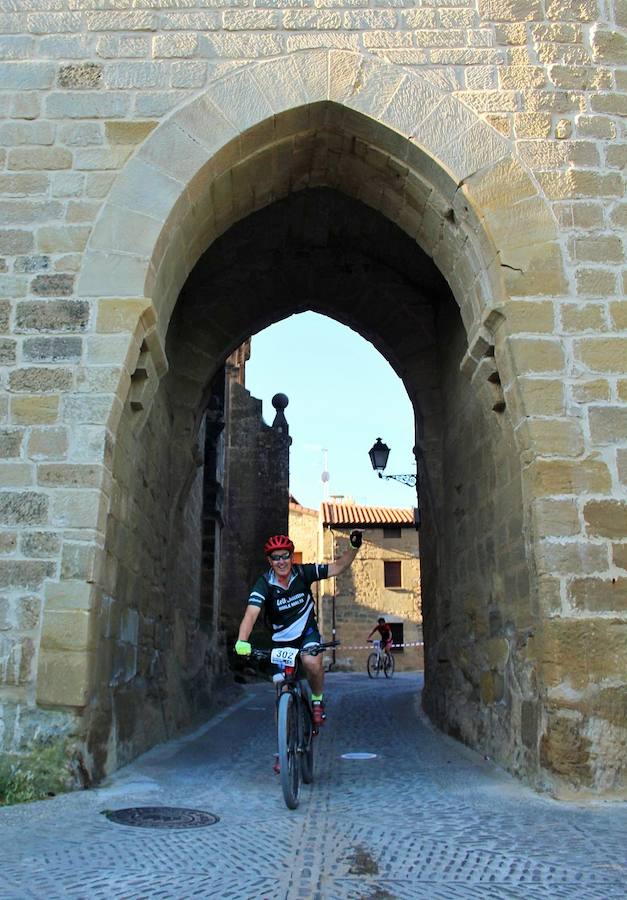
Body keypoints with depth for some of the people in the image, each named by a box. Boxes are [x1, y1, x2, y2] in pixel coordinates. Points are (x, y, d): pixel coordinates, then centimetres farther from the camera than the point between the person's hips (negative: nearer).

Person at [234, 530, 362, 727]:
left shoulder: (303, 573, -16)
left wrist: (353, 547, -28)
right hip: (282, 640, 1)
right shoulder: (264, 584, -21)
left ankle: (317, 699, -3)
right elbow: (251, 614, -35)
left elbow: (338, 567, -12)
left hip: (307, 633, -1)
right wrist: (242, 641, -52)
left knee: (311, 662, -31)